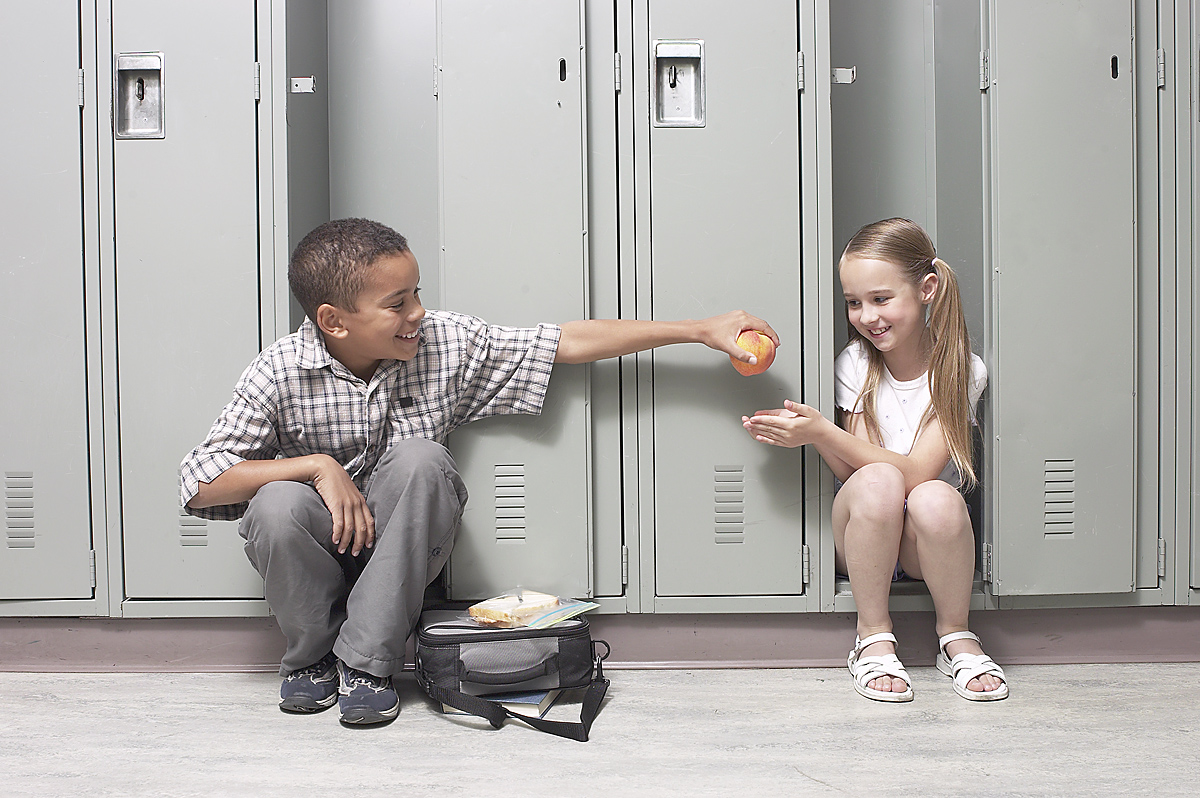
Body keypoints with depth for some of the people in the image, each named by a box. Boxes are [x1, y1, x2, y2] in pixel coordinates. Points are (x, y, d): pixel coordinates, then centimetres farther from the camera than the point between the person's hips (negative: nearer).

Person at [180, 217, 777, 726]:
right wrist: (318, 465, -24)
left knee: (421, 457, -28)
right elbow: (198, 484, -16)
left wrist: (701, 330, -10)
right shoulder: (281, 372, -15)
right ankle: (313, 652, -2)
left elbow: (567, 342, -8)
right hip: (323, 548, -1)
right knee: (276, 504, -33)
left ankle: (366, 662, -17)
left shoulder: (444, 343, -9)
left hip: (404, 555, 1)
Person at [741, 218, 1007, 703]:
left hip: (926, 545, 0)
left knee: (935, 499, -35)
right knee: (878, 483, -33)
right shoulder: (855, 363, -3)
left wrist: (822, 433, -28)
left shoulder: (959, 370, -8)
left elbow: (918, 471, -20)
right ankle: (873, 640, -15)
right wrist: (814, 436, -28)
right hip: (862, 540, 1)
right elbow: (859, 473, -9)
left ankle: (956, 639, -10)